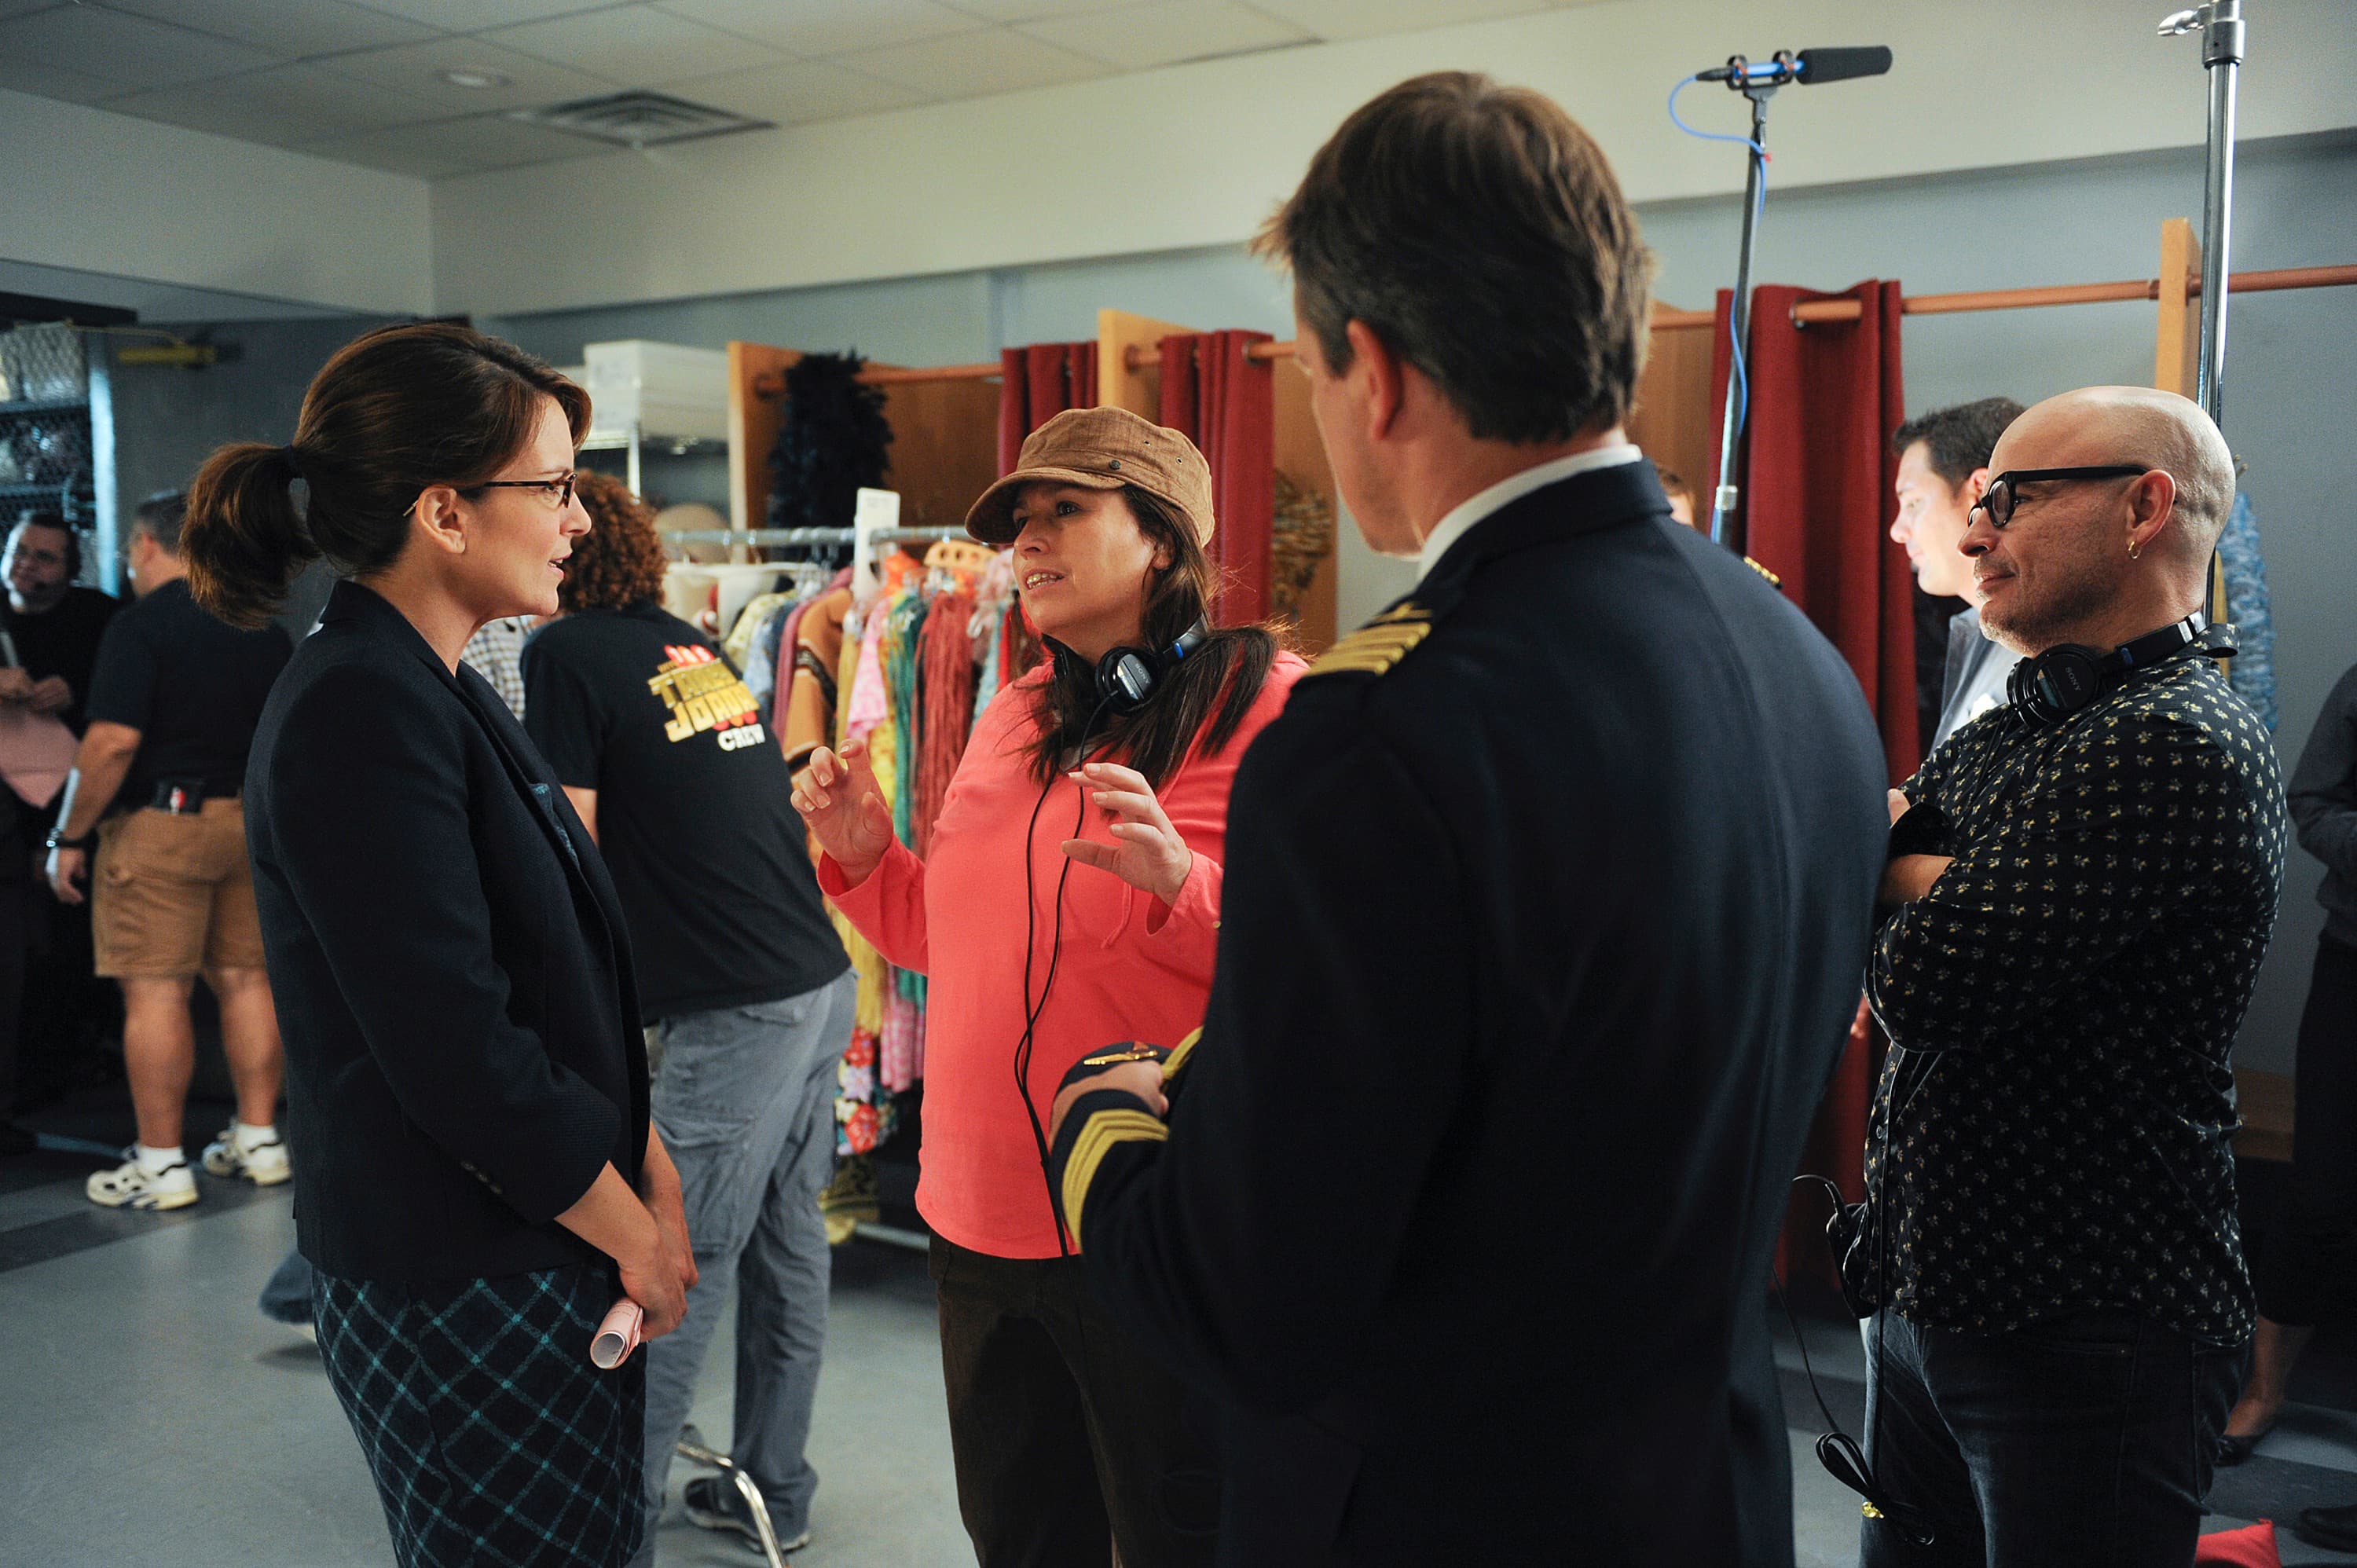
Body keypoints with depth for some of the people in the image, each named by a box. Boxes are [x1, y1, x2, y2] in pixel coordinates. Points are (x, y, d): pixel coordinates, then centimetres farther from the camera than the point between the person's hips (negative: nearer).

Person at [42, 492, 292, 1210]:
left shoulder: (140, 625, -10)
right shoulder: (266, 626, 11)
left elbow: (113, 742, -18)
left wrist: (69, 837, -10)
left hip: (159, 825, -7)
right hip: (255, 824, 7)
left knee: (155, 991, -2)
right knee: (245, 977, 12)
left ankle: (161, 1164, 2)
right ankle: (258, 1139, 17)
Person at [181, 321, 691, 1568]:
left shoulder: (436, 691, 11)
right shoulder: (361, 714, -20)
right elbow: (455, 1049, -23)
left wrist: (646, 1163, 6)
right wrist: (631, 1229, -11)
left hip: (542, 1251, 9)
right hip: (461, 1287, -9)